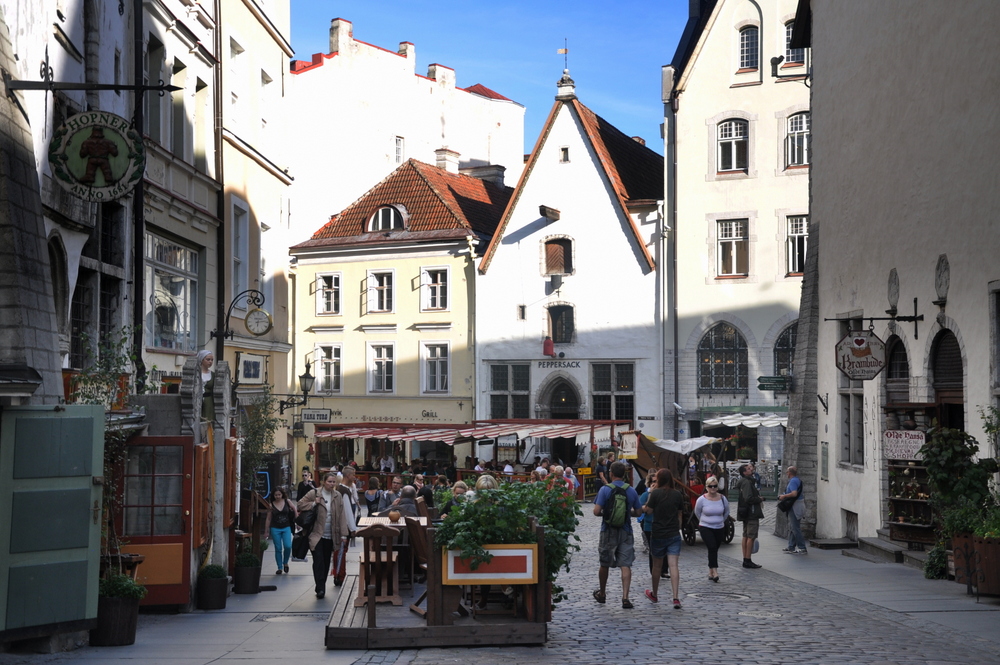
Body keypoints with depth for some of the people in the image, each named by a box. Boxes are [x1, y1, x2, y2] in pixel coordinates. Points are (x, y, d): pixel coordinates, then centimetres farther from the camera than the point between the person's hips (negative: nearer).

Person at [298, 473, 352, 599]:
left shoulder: (337, 496, 6)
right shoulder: (314, 493, -3)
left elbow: (342, 515, 4)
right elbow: (300, 504, 1)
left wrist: (343, 534, -1)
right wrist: (313, 504, -14)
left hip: (330, 536, 4)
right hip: (316, 535, -4)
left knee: (326, 562, 9)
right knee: (318, 561, -12)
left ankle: (321, 588, 19)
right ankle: (320, 588, -13)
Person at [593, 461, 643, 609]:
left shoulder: (605, 490, -9)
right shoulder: (631, 491, 0)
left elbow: (596, 511, -14)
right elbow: (638, 512, 5)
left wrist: (605, 512, 7)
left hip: (608, 531, -1)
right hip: (625, 532, 1)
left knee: (604, 564, 15)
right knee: (626, 565, -1)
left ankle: (602, 594, 31)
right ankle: (625, 598, -12)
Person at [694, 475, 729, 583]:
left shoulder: (722, 498, -4)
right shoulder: (702, 499, -11)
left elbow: (726, 512, 15)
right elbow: (697, 513, 8)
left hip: (719, 528, 3)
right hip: (705, 528, -3)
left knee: (714, 549, 7)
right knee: (712, 547, -20)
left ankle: (710, 572, 19)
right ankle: (714, 571, -21)